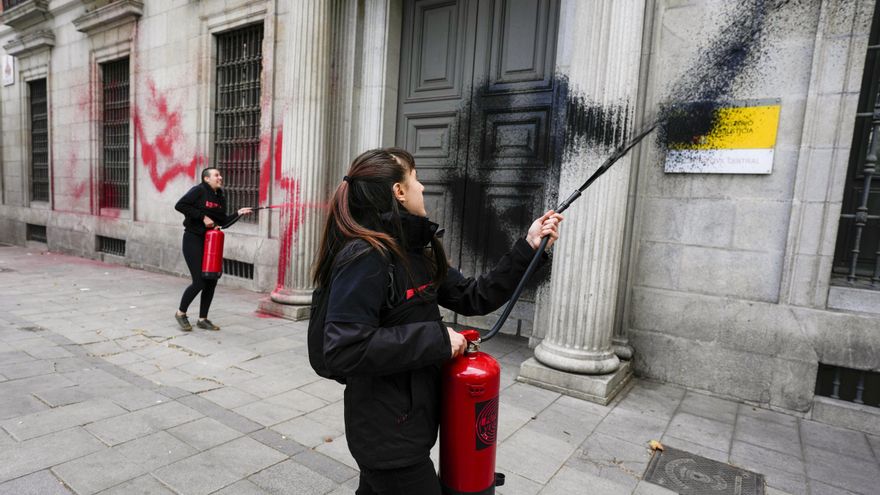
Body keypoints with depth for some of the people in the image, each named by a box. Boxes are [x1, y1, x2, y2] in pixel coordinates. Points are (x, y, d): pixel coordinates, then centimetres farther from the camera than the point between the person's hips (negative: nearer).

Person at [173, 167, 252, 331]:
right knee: (199, 282, -8)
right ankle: (181, 313, 17)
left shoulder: (220, 197, 11)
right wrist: (203, 216, -20)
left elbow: (223, 222, 10)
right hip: (193, 239, -7)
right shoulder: (199, 190, -9)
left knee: (211, 282, 5)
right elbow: (180, 205, -18)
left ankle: (202, 319, 19)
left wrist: (238, 213, -2)